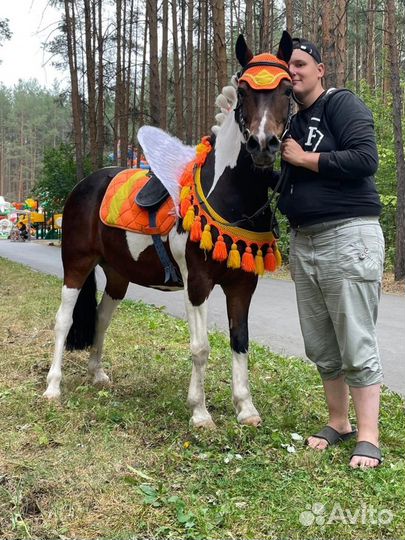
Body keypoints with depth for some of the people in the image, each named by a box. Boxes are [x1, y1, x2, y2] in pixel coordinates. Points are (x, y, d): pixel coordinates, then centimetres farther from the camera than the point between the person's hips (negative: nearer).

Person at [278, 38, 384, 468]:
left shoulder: (342, 104, -4)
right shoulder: (289, 122, 18)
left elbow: (365, 158, -19)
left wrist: (304, 158, -13)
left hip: (348, 236, -8)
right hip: (302, 242, 8)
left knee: (356, 345, -4)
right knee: (321, 347, 11)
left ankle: (367, 436, 5)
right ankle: (338, 422, 25)